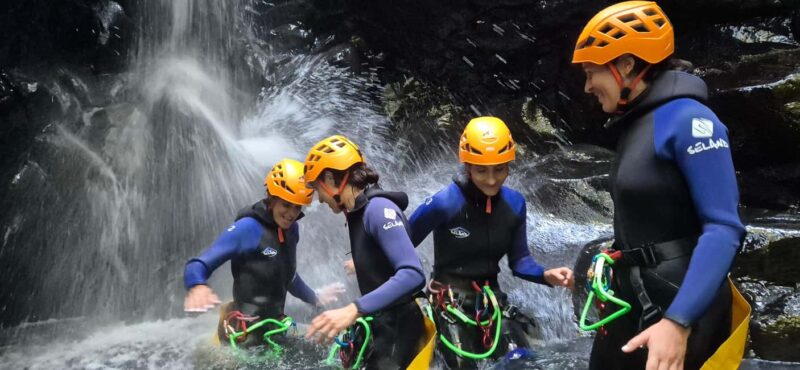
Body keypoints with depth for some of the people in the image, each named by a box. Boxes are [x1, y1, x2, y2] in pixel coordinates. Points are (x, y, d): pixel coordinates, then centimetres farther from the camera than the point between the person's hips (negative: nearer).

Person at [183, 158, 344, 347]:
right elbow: (197, 265, -21)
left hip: (275, 329, 8)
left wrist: (315, 298, 35)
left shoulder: (291, 229, 5)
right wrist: (198, 287, -42)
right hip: (244, 335, -7)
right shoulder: (248, 228, -16)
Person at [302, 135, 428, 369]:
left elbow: (413, 275, -31)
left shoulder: (378, 208, -20)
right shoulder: (360, 212, 8)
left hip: (397, 329, -10)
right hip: (382, 326, 10)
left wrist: (353, 311, -39)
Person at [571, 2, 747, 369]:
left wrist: (678, 323, -30)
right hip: (632, 298, 8)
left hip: (682, 305, -8)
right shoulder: (634, 125, 10)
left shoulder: (687, 120, -16)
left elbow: (724, 229, -23)